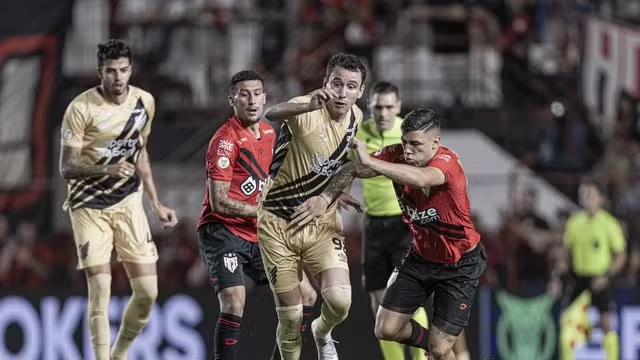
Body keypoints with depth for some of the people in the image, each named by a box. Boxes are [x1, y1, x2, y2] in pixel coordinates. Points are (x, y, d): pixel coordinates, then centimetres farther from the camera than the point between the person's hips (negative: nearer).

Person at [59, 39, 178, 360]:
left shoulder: (144, 102, 2)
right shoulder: (81, 108, -15)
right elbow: (66, 167, -16)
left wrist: (157, 204, 16)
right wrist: (107, 169, -33)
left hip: (128, 203, 5)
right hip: (89, 207, -5)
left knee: (147, 292, -1)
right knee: (100, 289, -13)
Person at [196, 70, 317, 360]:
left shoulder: (269, 133, 9)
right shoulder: (226, 139, -16)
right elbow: (219, 202, -20)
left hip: (258, 236, 8)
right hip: (222, 232, -8)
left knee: (305, 296, 7)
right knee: (234, 304, -24)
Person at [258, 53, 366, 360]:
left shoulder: (356, 118, -1)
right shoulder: (308, 112, -21)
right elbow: (272, 114, -48)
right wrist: (309, 106, -65)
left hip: (322, 223, 4)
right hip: (278, 223, -4)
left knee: (339, 301, -16)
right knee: (290, 317, -2)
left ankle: (322, 333, 18)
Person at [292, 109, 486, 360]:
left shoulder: (447, 162, -29)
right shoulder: (397, 155, -13)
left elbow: (421, 179, -51)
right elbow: (353, 170, -6)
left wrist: (370, 162, -54)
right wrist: (325, 197, -23)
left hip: (461, 265, -6)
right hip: (421, 255, 6)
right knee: (386, 329, 2)